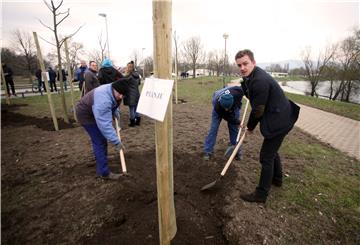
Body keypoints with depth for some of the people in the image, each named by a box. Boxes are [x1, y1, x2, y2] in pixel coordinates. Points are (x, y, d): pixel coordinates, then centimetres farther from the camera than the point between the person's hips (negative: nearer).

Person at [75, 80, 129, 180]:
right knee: (99, 141, -13)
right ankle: (104, 172, -6)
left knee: (101, 138, 24)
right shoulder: (103, 101, -41)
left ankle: (100, 157, 47)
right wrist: (116, 141, -41)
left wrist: (116, 112, -2)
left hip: (94, 112, 10)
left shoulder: (112, 92, -11)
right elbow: (105, 125, -43)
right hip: (86, 115, -10)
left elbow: (114, 105, 14)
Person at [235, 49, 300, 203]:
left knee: (266, 157, -2)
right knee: (272, 151, 25)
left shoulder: (259, 81, -26)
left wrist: (250, 127, -6)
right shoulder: (252, 76, 5)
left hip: (278, 121, -10)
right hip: (279, 118, 10)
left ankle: (261, 194, 12)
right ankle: (277, 179, 46)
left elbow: (258, 110, -20)